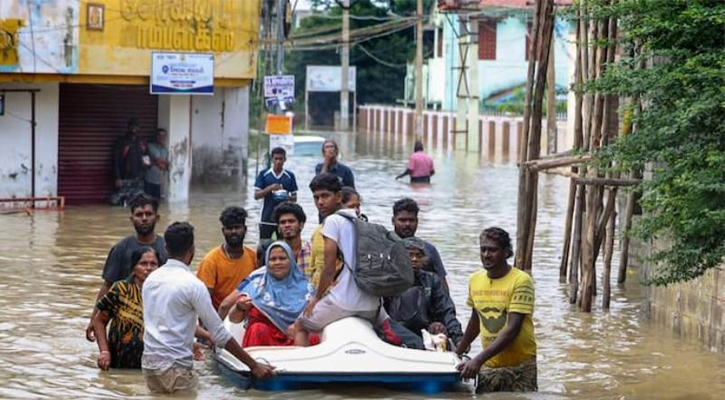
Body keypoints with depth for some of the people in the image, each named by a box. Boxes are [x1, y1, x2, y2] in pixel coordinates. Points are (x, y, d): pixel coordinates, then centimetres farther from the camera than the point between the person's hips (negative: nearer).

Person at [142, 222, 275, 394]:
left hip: (149, 362, 7)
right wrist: (253, 365, -6)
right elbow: (220, 334, -11)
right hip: (175, 366, -7)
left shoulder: (151, 279, 9)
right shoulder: (193, 284, -12)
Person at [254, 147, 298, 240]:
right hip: (267, 219, 0)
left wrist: (288, 198, -14)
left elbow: (295, 198, 10)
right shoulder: (263, 175, 3)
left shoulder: (290, 176, 6)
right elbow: (256, 196, 0)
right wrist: (270, 188, -16)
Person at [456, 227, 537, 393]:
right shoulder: (475, 280, 5)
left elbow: (512, 329, -19)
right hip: (489, 366, 5)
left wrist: (478, 360, -26)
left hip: (519, 367, -4)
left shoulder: (521, 281, -12)